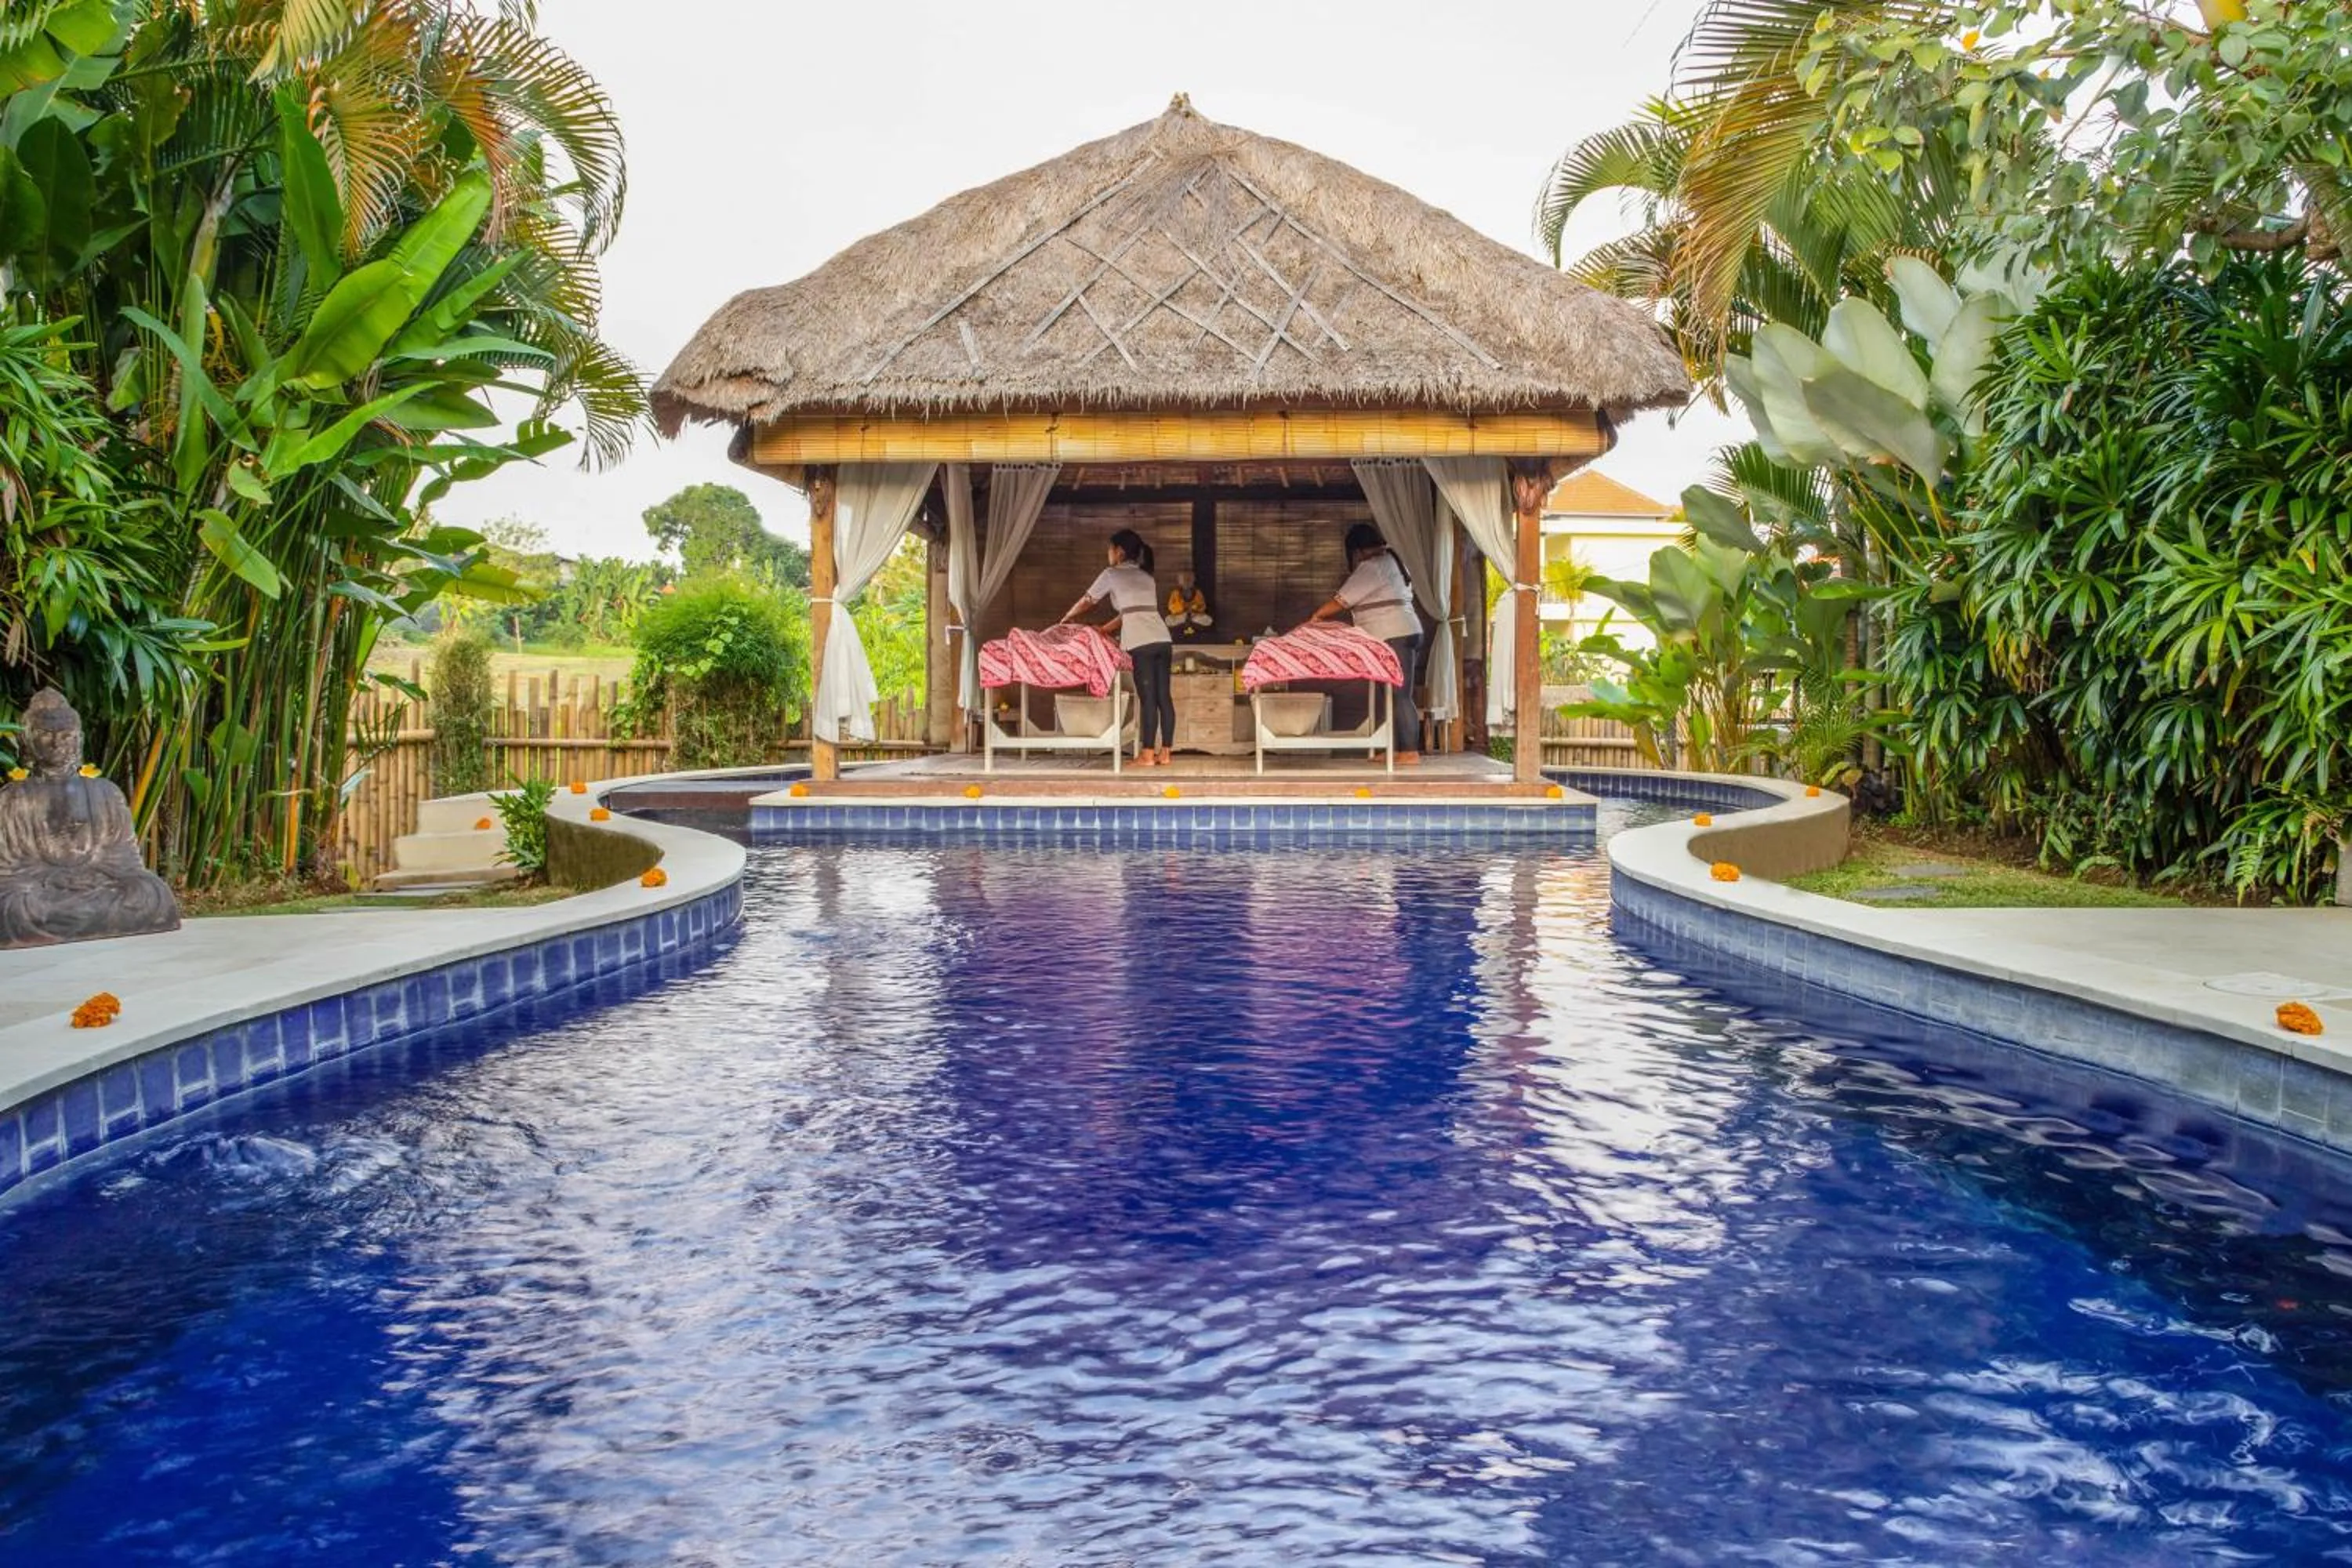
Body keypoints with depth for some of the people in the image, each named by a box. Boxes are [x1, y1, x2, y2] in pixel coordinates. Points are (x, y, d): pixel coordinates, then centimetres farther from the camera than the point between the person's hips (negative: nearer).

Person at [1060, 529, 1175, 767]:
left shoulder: (1112, 574, 9)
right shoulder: (1147, 578, 26)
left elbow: (1086, 602, 21)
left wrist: (1066, 619, 38)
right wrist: (1106, 629, 41)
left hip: (1140, 642, -6)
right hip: (1162, 640, 6)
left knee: (1147, 698, -6)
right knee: (1164, 697, 5)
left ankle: (1147, 755, -4)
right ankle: (1165, 754, 7)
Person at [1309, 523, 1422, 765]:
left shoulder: (1372, 567, -11)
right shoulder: (1392, 561, 20)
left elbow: (1341, 601, -10)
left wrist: (1318, 616, 5)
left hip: (1394, 638, -10)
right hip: (1407, 634, 10)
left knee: (1399, 697, -9)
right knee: (1398, 696, 9)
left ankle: (1410, 752, -10)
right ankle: (1399, 749, 10)